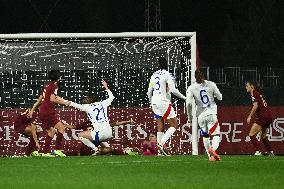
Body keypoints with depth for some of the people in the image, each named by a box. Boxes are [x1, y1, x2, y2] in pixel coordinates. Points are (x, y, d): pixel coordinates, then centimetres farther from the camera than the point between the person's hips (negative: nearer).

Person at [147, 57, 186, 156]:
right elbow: (173, 90, -13)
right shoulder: (167, 75, -8)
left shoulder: (154, 75, 10)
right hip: (163, 102, -7)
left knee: (160, 127, 10)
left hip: (154, 102, 7)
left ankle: (160, 148, 4)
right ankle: (161, 143, -16)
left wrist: (151, 102, 32)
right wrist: (184, 97, 0)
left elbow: (149, 92, 16)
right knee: (174, 125, -1)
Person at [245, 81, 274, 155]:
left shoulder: (254, 93, -6)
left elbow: (255, 106, -17)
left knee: (251, 134, -10)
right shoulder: (258, 93, 20)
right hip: (269, 116, 9)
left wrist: (249, 117, -13)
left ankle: (258, 151, -20)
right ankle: (270, 152, 25)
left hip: (263, 115, -9)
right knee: (263, 136, 23)